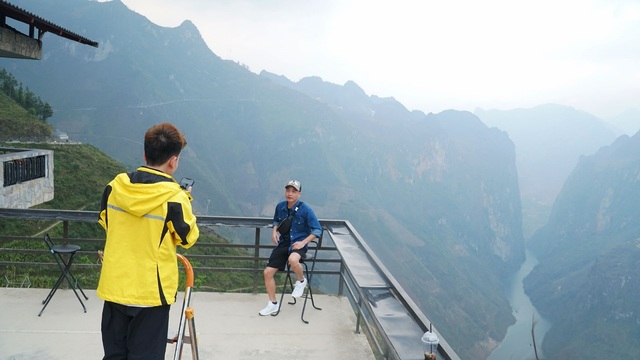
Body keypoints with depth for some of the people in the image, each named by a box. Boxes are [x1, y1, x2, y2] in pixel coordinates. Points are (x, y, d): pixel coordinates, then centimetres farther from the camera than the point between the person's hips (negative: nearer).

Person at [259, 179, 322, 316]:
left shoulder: (305, 209, -14)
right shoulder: (280, 206, 0)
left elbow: (317, 230, -9)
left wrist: (303, 242, -19)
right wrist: (274, 231, 1)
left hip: (298, 243, -5)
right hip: (283, 243, 5)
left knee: (292, 259, -40)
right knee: (268, 272, -2)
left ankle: (301, 281, -5)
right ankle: (273, 304, 19)